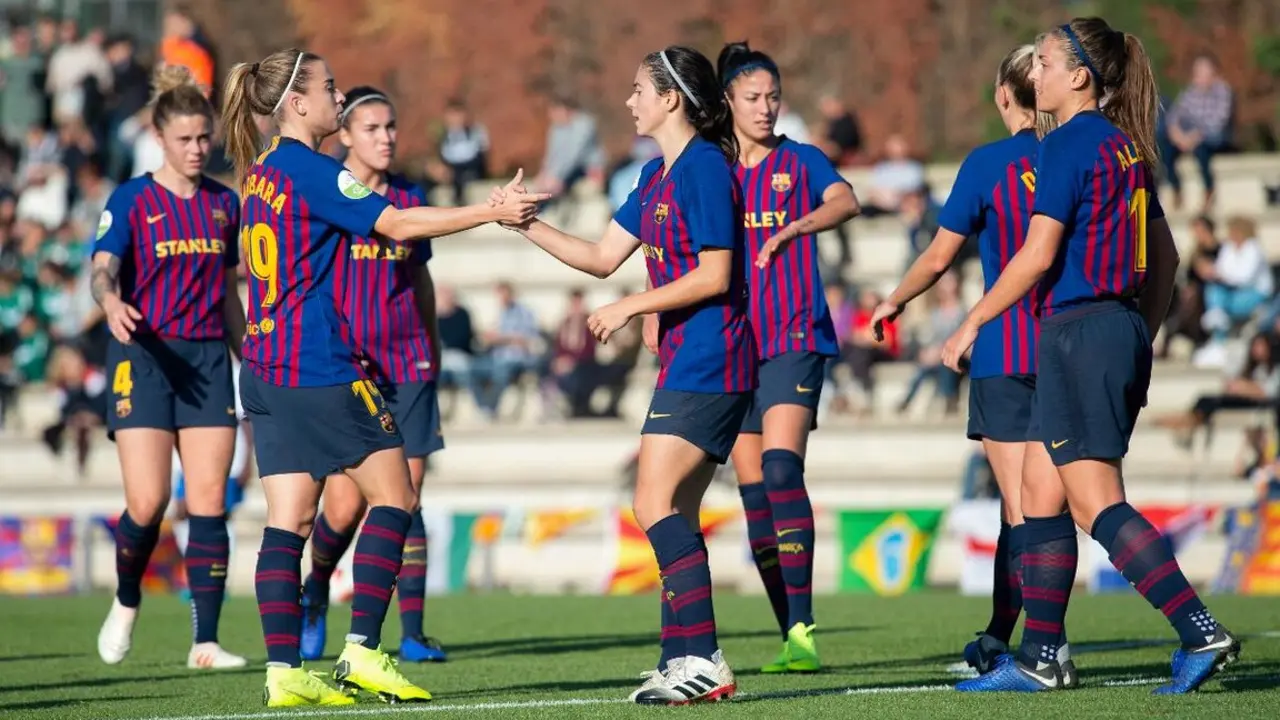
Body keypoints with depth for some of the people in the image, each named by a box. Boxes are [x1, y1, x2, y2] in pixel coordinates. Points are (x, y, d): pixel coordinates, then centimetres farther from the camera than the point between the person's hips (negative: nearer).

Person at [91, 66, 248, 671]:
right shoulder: (132, 200, -2)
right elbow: (103, 269, -14)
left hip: (208, 359, 4)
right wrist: (111, 303, -36)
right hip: (144, 356, -4)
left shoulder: (223, 203, 12)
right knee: (147, 502, -12)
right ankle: (125, 604, 18)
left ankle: (206, 641, -3)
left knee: (209, 501, -4)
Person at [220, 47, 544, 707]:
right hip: (318, 369, -9)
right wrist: (492, 211, -17)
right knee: (392, 497, -1)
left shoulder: (259, 173, 15)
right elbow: (396, 225, -18)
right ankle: (362, 650, -7)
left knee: (287, 520, 4)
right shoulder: (310, 169, -11)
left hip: (267, 368, 9)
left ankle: (283, 670, -1)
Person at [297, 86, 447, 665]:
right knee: (345, 505, -6)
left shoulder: (409, 197, 10)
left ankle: (413, 634, 1)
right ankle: (315, 593, 24)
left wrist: (433, 351, 22)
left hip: (408, 365, 3)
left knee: (406, 501, -1)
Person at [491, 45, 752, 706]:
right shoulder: (657, 177, 16)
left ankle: (702, 659, -18)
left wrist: (631, 307, -14)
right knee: (674, 514, 9)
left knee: (655, 503, -15)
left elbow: (714, 276, -17)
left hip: (705, 361, -10)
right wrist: (527, 225, 13)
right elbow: (603, 257, 20)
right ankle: (685, 662, 10)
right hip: (686, 362, 10)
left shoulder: (705, 167, -13)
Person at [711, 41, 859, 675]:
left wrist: (793, 227, -36)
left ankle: (803, 628, -26)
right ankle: (791, 638, 8)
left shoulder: (799, 161, 1)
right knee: (753, 493, 3)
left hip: (795, 340, -5)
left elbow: (845, 201, -19)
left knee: (781, 469, -22)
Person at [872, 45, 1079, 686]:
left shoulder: (989, 165, -6)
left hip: (1004, 352, -4)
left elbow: (939, 256, -1)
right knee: (1038, 501, 10)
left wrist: (894, 303, 16)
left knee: (1020, 506, -3)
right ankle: (998, 638, 17)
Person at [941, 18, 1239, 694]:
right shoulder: (1126, 146, 15)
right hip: (1122, 330, 9)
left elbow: (1037, 254, -16)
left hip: (1079, 332, -9)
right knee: (1040, 495, 12)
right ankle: (1037, 658, 13)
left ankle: (1202, 633, -16)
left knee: (1096, 503, -9)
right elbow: (1164, 257, 19)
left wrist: (972, 323, -8)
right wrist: (1141, 338, 25)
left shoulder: (1068, 144, -11)